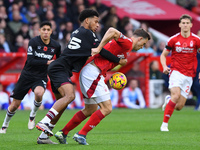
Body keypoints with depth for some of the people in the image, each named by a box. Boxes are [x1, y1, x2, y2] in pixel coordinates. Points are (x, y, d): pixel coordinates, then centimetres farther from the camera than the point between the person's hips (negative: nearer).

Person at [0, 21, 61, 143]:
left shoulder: (56, 46, -3)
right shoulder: (33, 42, -12)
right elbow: (30, 61, -21)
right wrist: (47, 62, -27)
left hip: (41, 78, 1)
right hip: (27, 76, -1)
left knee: (39, 93, -35)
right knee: (15, 105, 4)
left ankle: (32, 116, -7)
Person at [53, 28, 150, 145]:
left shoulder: (126, 45, 22)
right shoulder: (127, 43, -7)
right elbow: (112, 31, -23)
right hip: (94, 73, -10)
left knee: (90, 110, 18)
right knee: (107, 108, -9)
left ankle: (62, 133, 22)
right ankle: (81, 134, -10)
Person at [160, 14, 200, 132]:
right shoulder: (173, 40, 0)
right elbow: (163, 55, 11)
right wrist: (164, 66, -9)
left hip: (189, 75, 2)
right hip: (176, 72, -2)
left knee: (179, 107, -2)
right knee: (176, 95, -26)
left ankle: (168, 100, 36)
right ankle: (165, 124, -16)